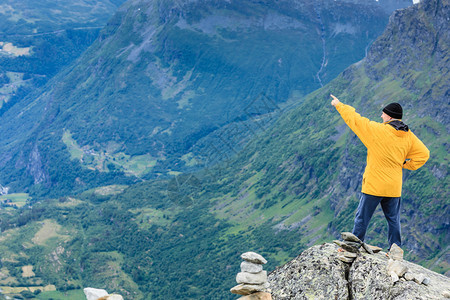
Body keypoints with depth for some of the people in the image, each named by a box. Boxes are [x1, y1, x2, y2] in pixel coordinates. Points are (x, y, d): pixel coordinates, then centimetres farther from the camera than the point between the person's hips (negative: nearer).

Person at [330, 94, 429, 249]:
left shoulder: (377, 130, -13)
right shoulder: (408, 136, 2)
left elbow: (354, 119, -5)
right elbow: (424, 154, 4)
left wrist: (339, 105, 8)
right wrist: (406, 165, 10)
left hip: (374, 186, -5)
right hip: (394, 188, 5)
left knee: (362, 218, 6)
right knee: (393, 220, 13)